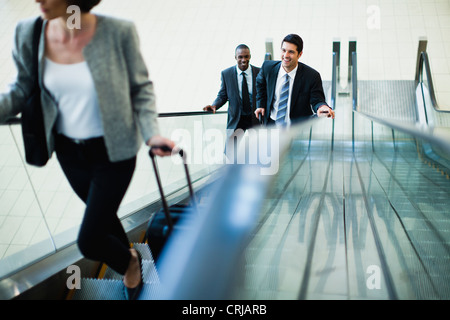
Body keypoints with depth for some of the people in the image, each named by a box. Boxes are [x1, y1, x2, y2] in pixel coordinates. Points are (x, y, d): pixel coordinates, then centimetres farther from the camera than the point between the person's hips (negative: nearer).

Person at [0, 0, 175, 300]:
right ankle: (130, 255, 58)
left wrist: (151, 132, -22)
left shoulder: (118, 32, -22)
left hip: (113, 153, -4)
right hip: (69, 152, 5)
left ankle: (129, 262, 35)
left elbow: (141, 87, -10)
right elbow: (24, 89, 2)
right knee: (103, 215, 25)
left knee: (89, 241, -1)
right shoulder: (29, 34, -11)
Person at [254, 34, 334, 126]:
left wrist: (321, 107, -31)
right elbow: (261, 84, 20)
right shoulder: (268, 67, -1)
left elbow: (316, 100, -7)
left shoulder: (312, 76, -10)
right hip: (271, 124, -3)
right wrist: (260, 105, 11)